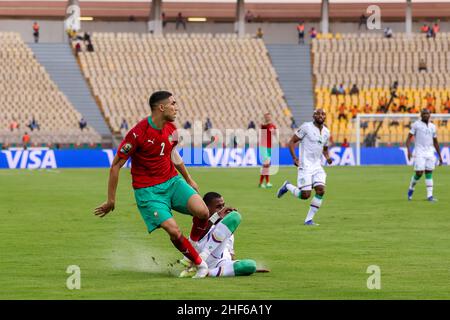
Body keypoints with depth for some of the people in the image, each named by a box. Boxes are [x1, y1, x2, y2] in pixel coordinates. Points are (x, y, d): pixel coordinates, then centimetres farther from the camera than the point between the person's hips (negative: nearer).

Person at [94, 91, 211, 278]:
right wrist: (111, 201, -10)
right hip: (147, 190, -6)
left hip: (172, 180, 6)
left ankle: (194, 245, 10)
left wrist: (188, 179, 31)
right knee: (173, 231, -21)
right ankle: (199, 264, 2)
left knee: (202, 212, -19)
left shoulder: (171, 129, 2)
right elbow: (116, 166, -13)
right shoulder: (138, 133, -19)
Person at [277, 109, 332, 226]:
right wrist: (294, 157, -19)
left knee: (321, 190, -13)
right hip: (305, 166, -6)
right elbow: (292, 141, -6)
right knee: (305, 195, -10)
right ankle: (287, 186, 20)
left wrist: (327, 157, 6)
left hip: (317, 166, 6)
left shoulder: (326, 132, 11)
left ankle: (309, 219, -2)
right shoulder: (306, 127, -8)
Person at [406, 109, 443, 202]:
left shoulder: (432, 126, 13)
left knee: (429, 174, 0)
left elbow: (435, 142, 20)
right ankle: (411, 189, 17)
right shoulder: (416, 125, 0)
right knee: (419, 173, -8)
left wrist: (440, 156, 17)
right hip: (419, 153, -4)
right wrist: (409, 151, -18)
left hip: (430, 153, 4)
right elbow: (409, 138, -4)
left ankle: (429, 195, -1)